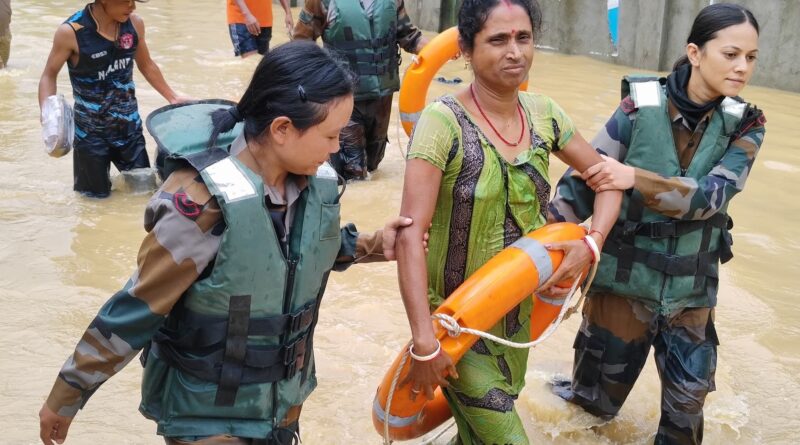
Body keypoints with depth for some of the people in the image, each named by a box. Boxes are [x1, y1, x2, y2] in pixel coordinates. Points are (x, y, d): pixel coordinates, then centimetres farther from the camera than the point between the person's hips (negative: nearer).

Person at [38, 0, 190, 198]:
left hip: (129, 126, 4)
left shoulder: (135, 24, -7)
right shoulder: (70, 32, -20)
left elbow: (146, 65, 11)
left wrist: (172, 97, 16)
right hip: (90, 132, -3)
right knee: (96, 196, 8)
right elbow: (49, 76, -8)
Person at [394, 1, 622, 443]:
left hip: (519, 310, 6)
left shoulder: (543, 114, -4)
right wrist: (424, 342, -31)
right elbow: (409, 235, -26)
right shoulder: (444, 120, -22)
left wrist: (591, 242, -11)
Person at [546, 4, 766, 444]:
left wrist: (636, 179, -31)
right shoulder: (642, 105, -12)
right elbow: (584, 179, -9)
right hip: (626, 276, -2)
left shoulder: (744, 125, -5)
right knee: (598, 394, 12)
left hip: (691, 287, 2)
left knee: (689, 396, 13)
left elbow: (711, 195, -19)